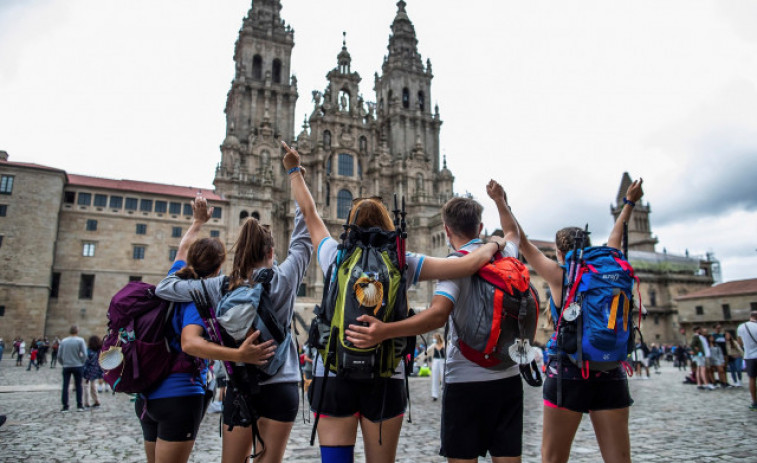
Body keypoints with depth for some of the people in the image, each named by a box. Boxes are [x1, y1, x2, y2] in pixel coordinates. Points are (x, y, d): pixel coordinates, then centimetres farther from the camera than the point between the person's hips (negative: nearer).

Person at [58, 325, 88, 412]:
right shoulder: (80, 341, -7)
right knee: (78, 386, 6)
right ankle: (79, 406, 7)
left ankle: (65, 406, 8)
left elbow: (59, 355, 2)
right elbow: (84, 354, -11)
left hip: (66, 367, 2)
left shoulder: (63, 341, 2)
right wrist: (82, 362, 5)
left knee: (65, 386, 8)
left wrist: (63, 363, 15)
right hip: (77, 366, -2)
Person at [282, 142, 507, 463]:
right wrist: (493, 246, 15)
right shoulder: (403, 263, -2)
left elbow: (309, 211, 19)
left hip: (332, 374, 1)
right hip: (384, 379, 0)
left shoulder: (333, 255, 3)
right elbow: (470, 264, -6)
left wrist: (294, 171, 34)